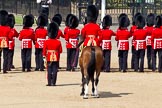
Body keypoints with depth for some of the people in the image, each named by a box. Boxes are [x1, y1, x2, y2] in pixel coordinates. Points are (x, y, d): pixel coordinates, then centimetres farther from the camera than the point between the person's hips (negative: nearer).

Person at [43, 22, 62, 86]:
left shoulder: (46, 42, -7)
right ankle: (53, 83, 1)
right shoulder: (58, 42, -3)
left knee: (49, 71, 5)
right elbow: (60, 51, 1)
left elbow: (44, 51, -4)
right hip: (56, 58, 1)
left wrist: (44, 57, 5)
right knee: (55, 71, 3)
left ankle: (49, 83, 3)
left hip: (49, 58, -1)